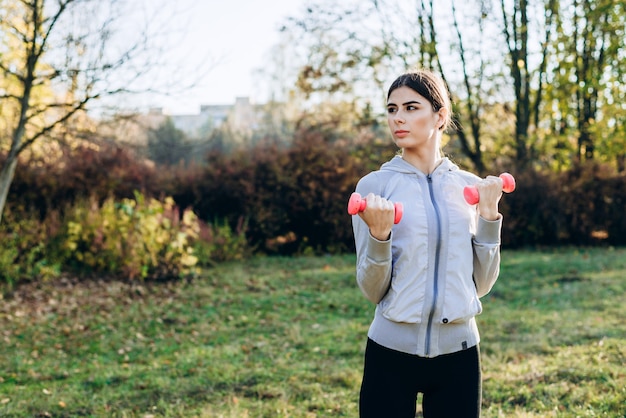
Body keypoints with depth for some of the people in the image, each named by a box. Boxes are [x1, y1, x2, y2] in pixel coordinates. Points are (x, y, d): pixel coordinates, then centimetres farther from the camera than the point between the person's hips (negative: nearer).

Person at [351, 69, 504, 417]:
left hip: (458, 352, 2)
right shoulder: (374, 186, -5)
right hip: (391, 351, -2)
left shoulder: (470, 187, 3)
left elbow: (482, 283, 3)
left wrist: (488, 215, -5)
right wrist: (378, 234, -22)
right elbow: (372, 290, -6)